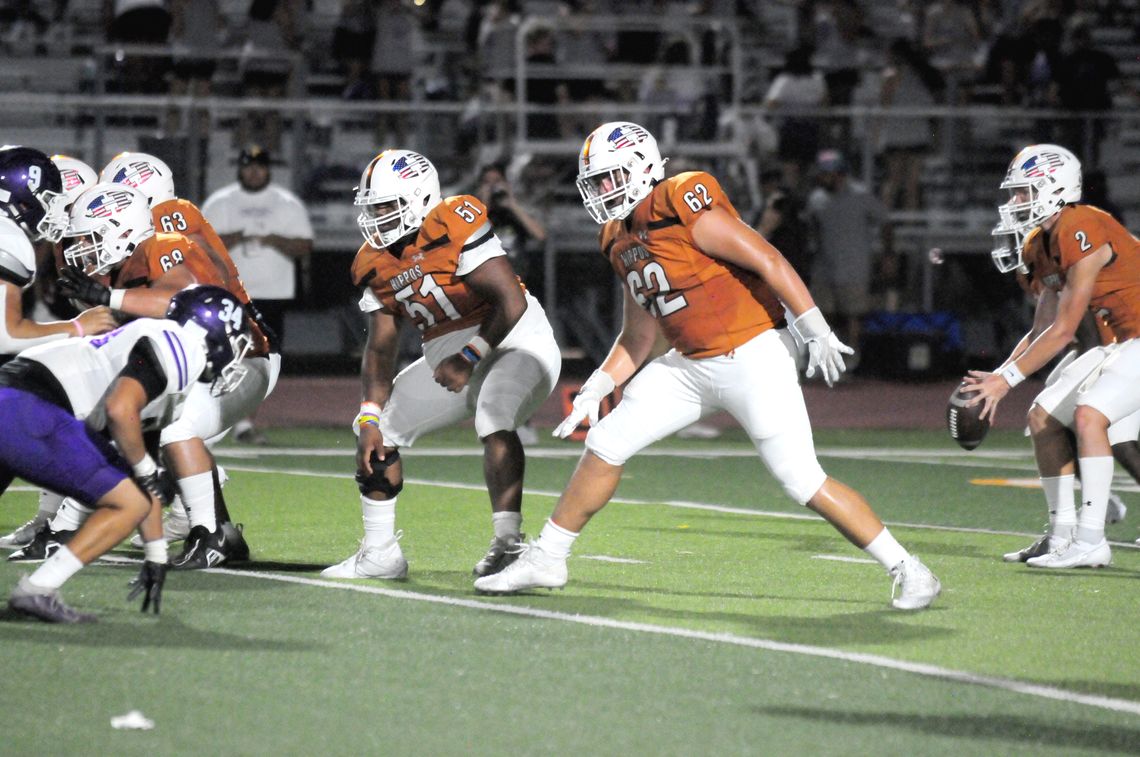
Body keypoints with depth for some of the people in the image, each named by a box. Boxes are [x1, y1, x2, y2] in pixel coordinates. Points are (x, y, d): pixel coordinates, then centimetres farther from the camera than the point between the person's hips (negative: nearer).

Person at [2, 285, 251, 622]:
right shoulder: (177, 345, -1)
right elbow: (119, 410, -17)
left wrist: (157, 555, 34)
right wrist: (146, 470, -1)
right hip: (30, 414, -9)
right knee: (130, 503, -1)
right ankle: (36, 591, -8)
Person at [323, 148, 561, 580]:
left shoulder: (456, 228, -21)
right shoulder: (376, 265, 2)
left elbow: (512, 302, -24)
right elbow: (380, 349, 4)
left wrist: (469, 357, -24)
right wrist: (369, 419, -6)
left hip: (512, 340, -8)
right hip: (447, 357, 8)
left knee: (493, 418, -35)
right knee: (378, 431, 7)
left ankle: (508, 543, -34)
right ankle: (380, 553, 15)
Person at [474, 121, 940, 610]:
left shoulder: (682, 207, -17)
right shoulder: (621, 244, 10)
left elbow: (767, 261, -20)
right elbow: (636, 340, 18)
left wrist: (816, 331, -22)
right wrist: (593, 392, 9)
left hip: (753, 359, -8)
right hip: (691, 365, 8)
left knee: (805, 483, -11)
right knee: (606, 445, 5)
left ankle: (906, 570, 0)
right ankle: (546, 559, 17)